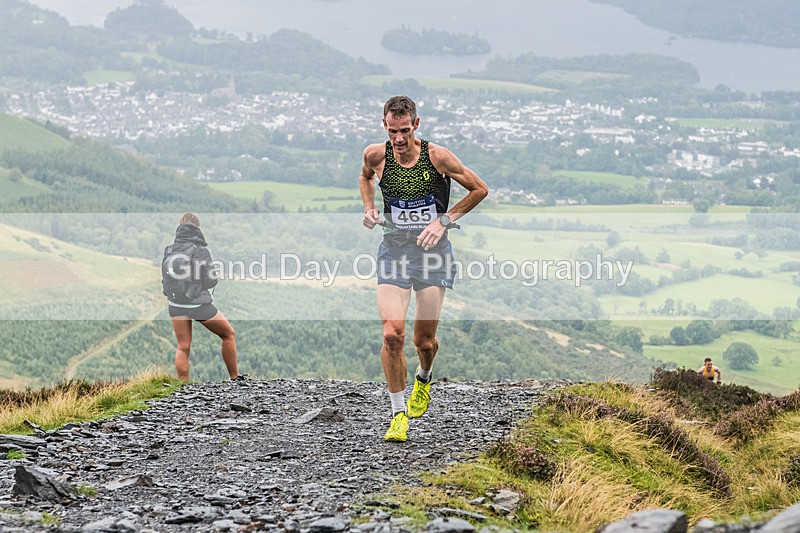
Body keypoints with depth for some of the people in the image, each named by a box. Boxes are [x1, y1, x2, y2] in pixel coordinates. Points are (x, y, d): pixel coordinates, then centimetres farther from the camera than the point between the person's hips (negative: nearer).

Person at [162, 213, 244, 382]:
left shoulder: (169, 250, 0)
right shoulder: (200, 252, -13)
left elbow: (164, 279, 4)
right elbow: (210, 282, -12)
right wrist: (216, 276, 9)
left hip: (176, 306, 4)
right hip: (199, 304, -4)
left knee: (183, 348, 10)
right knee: (228, 334, 16)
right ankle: (235, 378, 21)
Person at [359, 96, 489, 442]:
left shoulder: (437, 156, -11)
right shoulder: (376, 155, -3)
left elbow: (480, 189, 1)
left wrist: (444, 220, -7)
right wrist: (369, 208, 4)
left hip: (432, 249, -1)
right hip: (393, 248, 1)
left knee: (424, 340, 3)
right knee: (392, 334, -15)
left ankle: (424, 378, 41)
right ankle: (398, 414, -2)